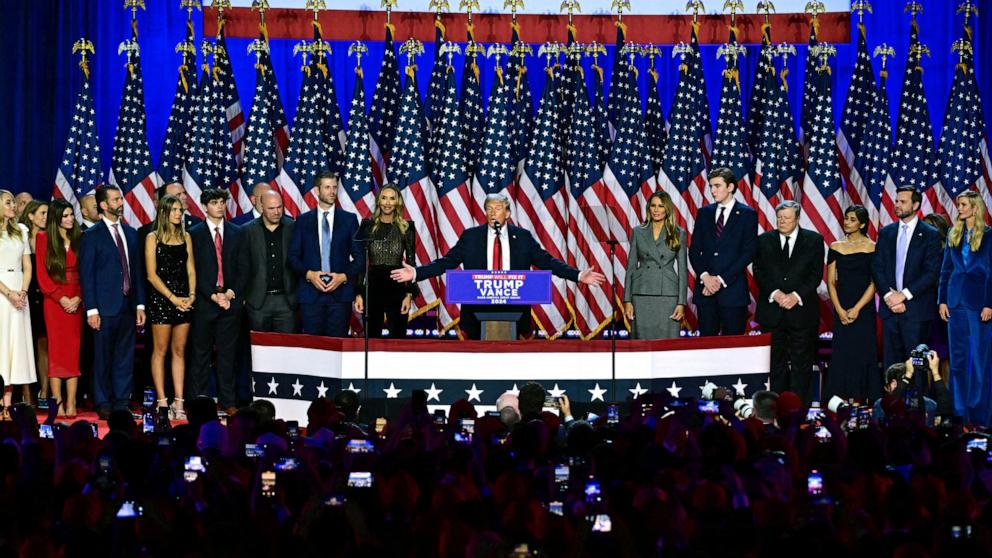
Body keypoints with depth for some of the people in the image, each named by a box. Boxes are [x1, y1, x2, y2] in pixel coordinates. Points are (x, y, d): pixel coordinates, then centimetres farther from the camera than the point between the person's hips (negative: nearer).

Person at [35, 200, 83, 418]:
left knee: (73, 351, 0)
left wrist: (78, 298, -7)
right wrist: (61, 298, -9)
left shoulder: (78, 239, 10)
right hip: (54, 301, -2)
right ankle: (58, 403, -4)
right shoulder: (44, 238, 3)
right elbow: (42, 273, -1)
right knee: (56, 350, -4)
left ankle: (71, 404, -1)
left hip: (76, 302, 2)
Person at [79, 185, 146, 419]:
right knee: (103, 358, 0)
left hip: (128, 307, 5)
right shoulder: (91, 236, -3)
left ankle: (122, 403, 11)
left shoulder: (131, 234, 14)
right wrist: (91, 310, -12)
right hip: (105, 307, -5)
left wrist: (140, 304, 9)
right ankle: (103, 404, 7)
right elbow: (86, 275, -6)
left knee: (125, 358, 6)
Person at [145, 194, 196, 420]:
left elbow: (191, 270, 11)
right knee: (160, 350, -1)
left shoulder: (185, 237, 13)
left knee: (179, 351, 4)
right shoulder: (153, 238, -1)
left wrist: (191, 295, -5)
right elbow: (151, 274, -6)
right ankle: (161, 401, 1)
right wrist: (172, 297, -13)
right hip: (160, 298, -4)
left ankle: (178, 401, 5)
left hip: (184, 299, 4)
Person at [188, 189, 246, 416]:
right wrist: (213, 295, -10)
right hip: (204, 301, -2)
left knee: (227, 353, 3)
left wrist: (232, 292, -5)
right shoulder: (194, 234, 3)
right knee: (201, 353, 0)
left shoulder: (237, 233, 11)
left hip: (231, 300, 2)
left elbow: (242, 268, 9)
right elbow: (193, 270, -1)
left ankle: (227, 401, 7)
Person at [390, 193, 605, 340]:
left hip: (512, 309, 0)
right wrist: (416, 273, -8)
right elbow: (447, 262, 3)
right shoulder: (470, 237, 5)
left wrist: (579, 275, -5)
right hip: (478, 309, 0)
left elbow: (546, 261, 5)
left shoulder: (523, 237, 6)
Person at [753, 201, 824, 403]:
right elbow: (759, 272, 3)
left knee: (801, 365, -1)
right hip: (772, 311, 1)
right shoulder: (764, 241, 9)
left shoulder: (814, 240, 5)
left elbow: (816, 274, 0)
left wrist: (797, 295, -13)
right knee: (775, 365, 3)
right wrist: (775, 293, -12)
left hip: (802, 310, -1)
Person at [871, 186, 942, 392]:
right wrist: (888, 295, -8)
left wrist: (904, 295, -13)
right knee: (891, 360, 5)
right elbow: (877, 268, 8)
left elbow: (932, 272, -8)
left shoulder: (930, 234, -1)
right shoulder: (885, 233, 12)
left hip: (916, 308, -4)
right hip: (890, 307, 4)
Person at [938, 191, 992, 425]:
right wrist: (942, 300, 6)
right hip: (956, 300, 5)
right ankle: (959, 411, 16)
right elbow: (946, 269, 13)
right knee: (958, 357, 9)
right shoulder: (954, 235, 10)